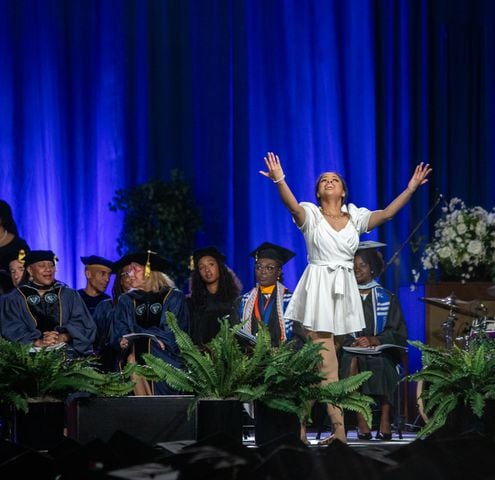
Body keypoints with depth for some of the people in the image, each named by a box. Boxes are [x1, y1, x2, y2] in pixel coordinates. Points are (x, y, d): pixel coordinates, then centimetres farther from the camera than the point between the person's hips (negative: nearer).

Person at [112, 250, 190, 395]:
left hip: (166, 359, -2)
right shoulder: (126, 300, 17)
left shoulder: (174, 298, 6)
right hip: (136, 357, 2)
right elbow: (119, 334, 10)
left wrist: (137, 333, -7)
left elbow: (173, 334, -2)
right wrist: (123, 342, -15)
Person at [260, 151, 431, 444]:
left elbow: (388, 213, 0)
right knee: (324, 362, -11)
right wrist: (280, 181, -36)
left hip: (345, 289, 4)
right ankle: (338, 428, -15)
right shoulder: (310, 215, 2)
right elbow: (292, 205, -18)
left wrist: (411, 188, -9)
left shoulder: (356, 218, 12)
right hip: (318, 288, -4)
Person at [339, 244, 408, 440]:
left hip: (381, 352, -1)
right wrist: (354, 343, -16)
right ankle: (361, 422, -37)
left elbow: (398, 333, 5)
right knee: (352, 361, -34)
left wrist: (373, 340, -13)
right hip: (350, 350, 1)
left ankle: (385, 420, -33)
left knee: (381, 364, -35)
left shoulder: (387, 298, 13)